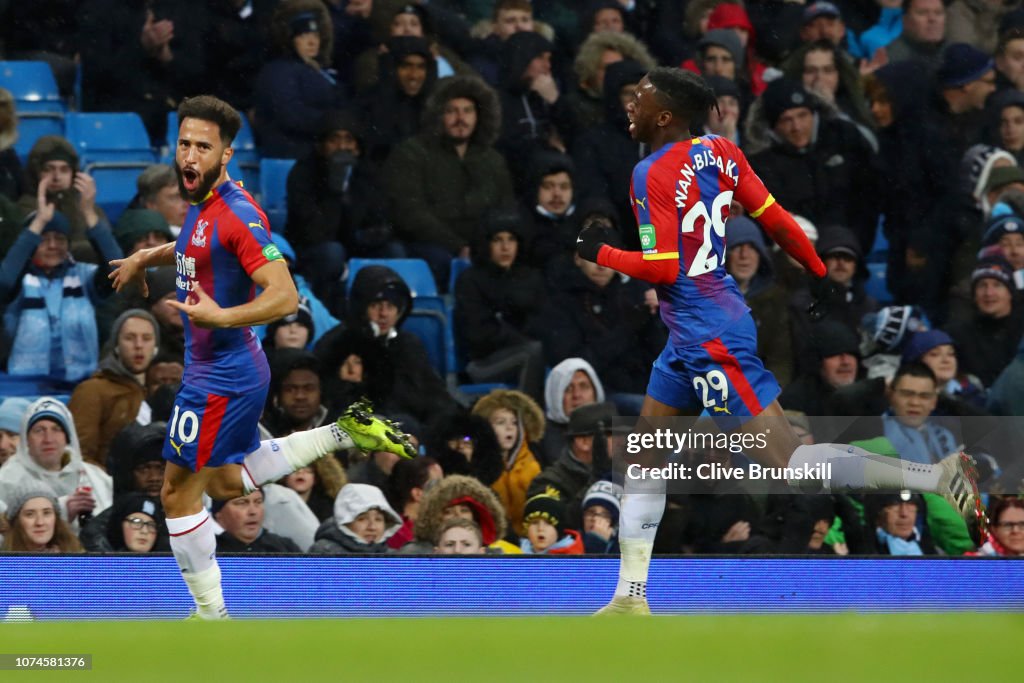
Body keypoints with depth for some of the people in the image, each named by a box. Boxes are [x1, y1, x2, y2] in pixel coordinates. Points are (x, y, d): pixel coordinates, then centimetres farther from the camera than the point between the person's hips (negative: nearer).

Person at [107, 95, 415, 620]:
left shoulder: (238, 214, -22)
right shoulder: (203, 206, 6)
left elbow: (285, 296, -28)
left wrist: (222, 317, -40)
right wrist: (146, 257, 26)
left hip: (220, 376, -10)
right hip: (222, 372, 10)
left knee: (179, 494, -1)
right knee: (228, 483, 26)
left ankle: (211, 616, 10)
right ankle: (346, 433, 23)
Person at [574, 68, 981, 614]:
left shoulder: (654, 174, -17)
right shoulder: (718, 152, 6)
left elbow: (663, 266, -21)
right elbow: (775, 220, 9)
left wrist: (601, 254, -7)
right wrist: (821, 276, 18)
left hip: (708, 339, -10)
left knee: (793, 462, -13)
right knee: (643, 455, 16)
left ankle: (937, 478, -23)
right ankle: (631, 597, 20)